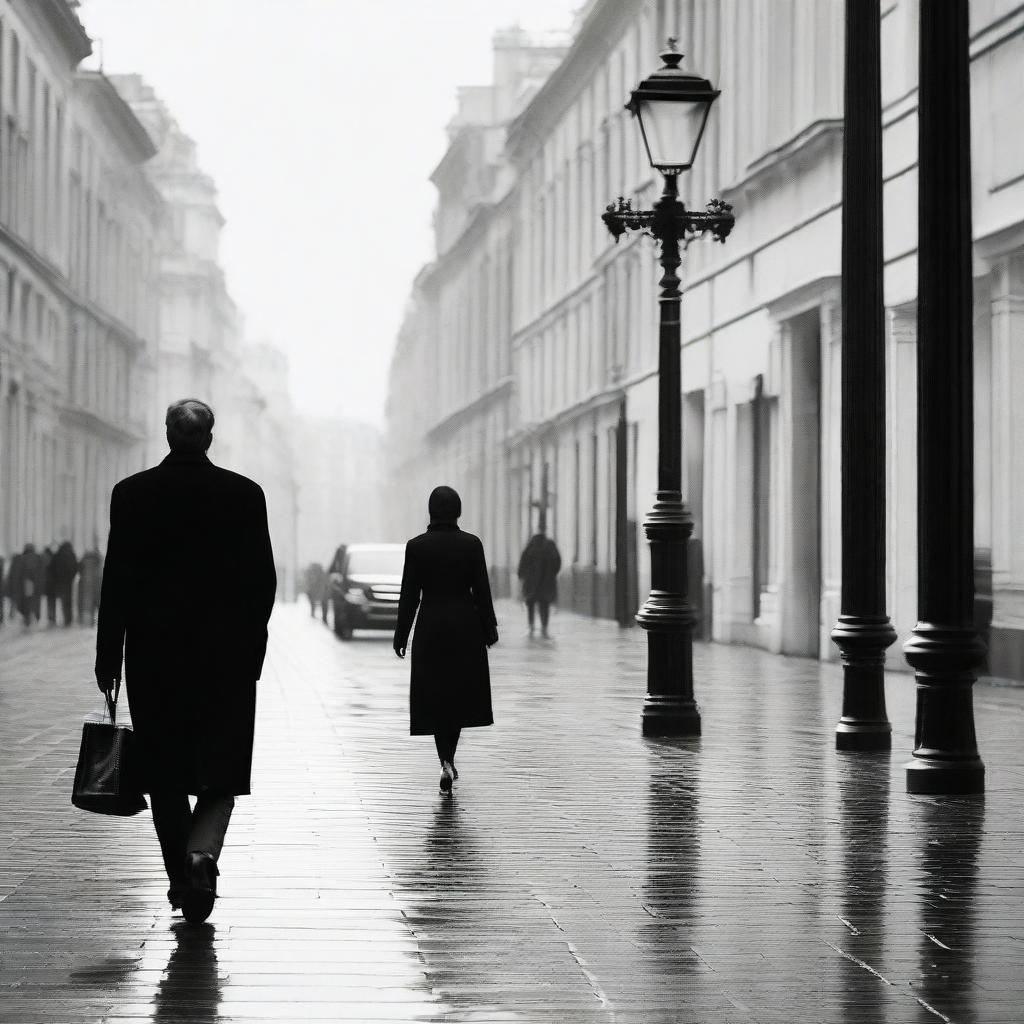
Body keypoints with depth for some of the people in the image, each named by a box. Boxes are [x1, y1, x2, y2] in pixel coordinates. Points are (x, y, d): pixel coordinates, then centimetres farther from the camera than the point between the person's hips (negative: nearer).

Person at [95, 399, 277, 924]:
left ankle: (180, 877, 13)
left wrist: (108, 658, 1)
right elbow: (262, 578, -1)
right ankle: (202, 851, -19)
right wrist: (251, 644, 11)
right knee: (220, 770, 6)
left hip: (153, 655, 0)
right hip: (227, 656, 0)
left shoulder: (132, 493, -3)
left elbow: (117, 580, -4)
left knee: (165, 774, 11)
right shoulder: (245, 494, -2)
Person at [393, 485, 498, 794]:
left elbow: (410, 595, -4)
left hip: (430, 628, 0)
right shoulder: (472, 544, -6)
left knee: (435, 696, 6)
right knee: (459, 694, 14)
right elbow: (481, 590, -4)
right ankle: (449, 760, 13)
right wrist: (489, 629, 6)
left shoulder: (416, 546, -7)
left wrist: (401, 635, 3)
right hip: (465, 626, 1)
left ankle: (446, 762, -7)